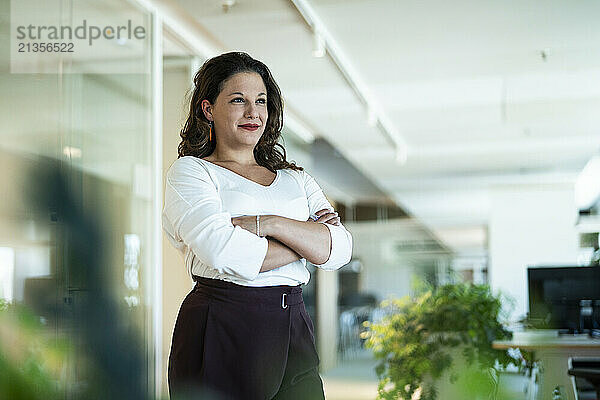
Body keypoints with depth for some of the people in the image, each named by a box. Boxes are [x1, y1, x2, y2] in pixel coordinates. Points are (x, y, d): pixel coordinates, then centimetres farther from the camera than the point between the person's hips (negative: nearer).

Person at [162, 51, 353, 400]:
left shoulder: (295, 178, 17)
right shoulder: (189, 171, 2)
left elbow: (340, 249, 1)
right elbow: (226, 254, -15)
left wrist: (268, 224, -11)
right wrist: (305, 241, -5)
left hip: (295, 330, 4)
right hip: (221, 330, -4)